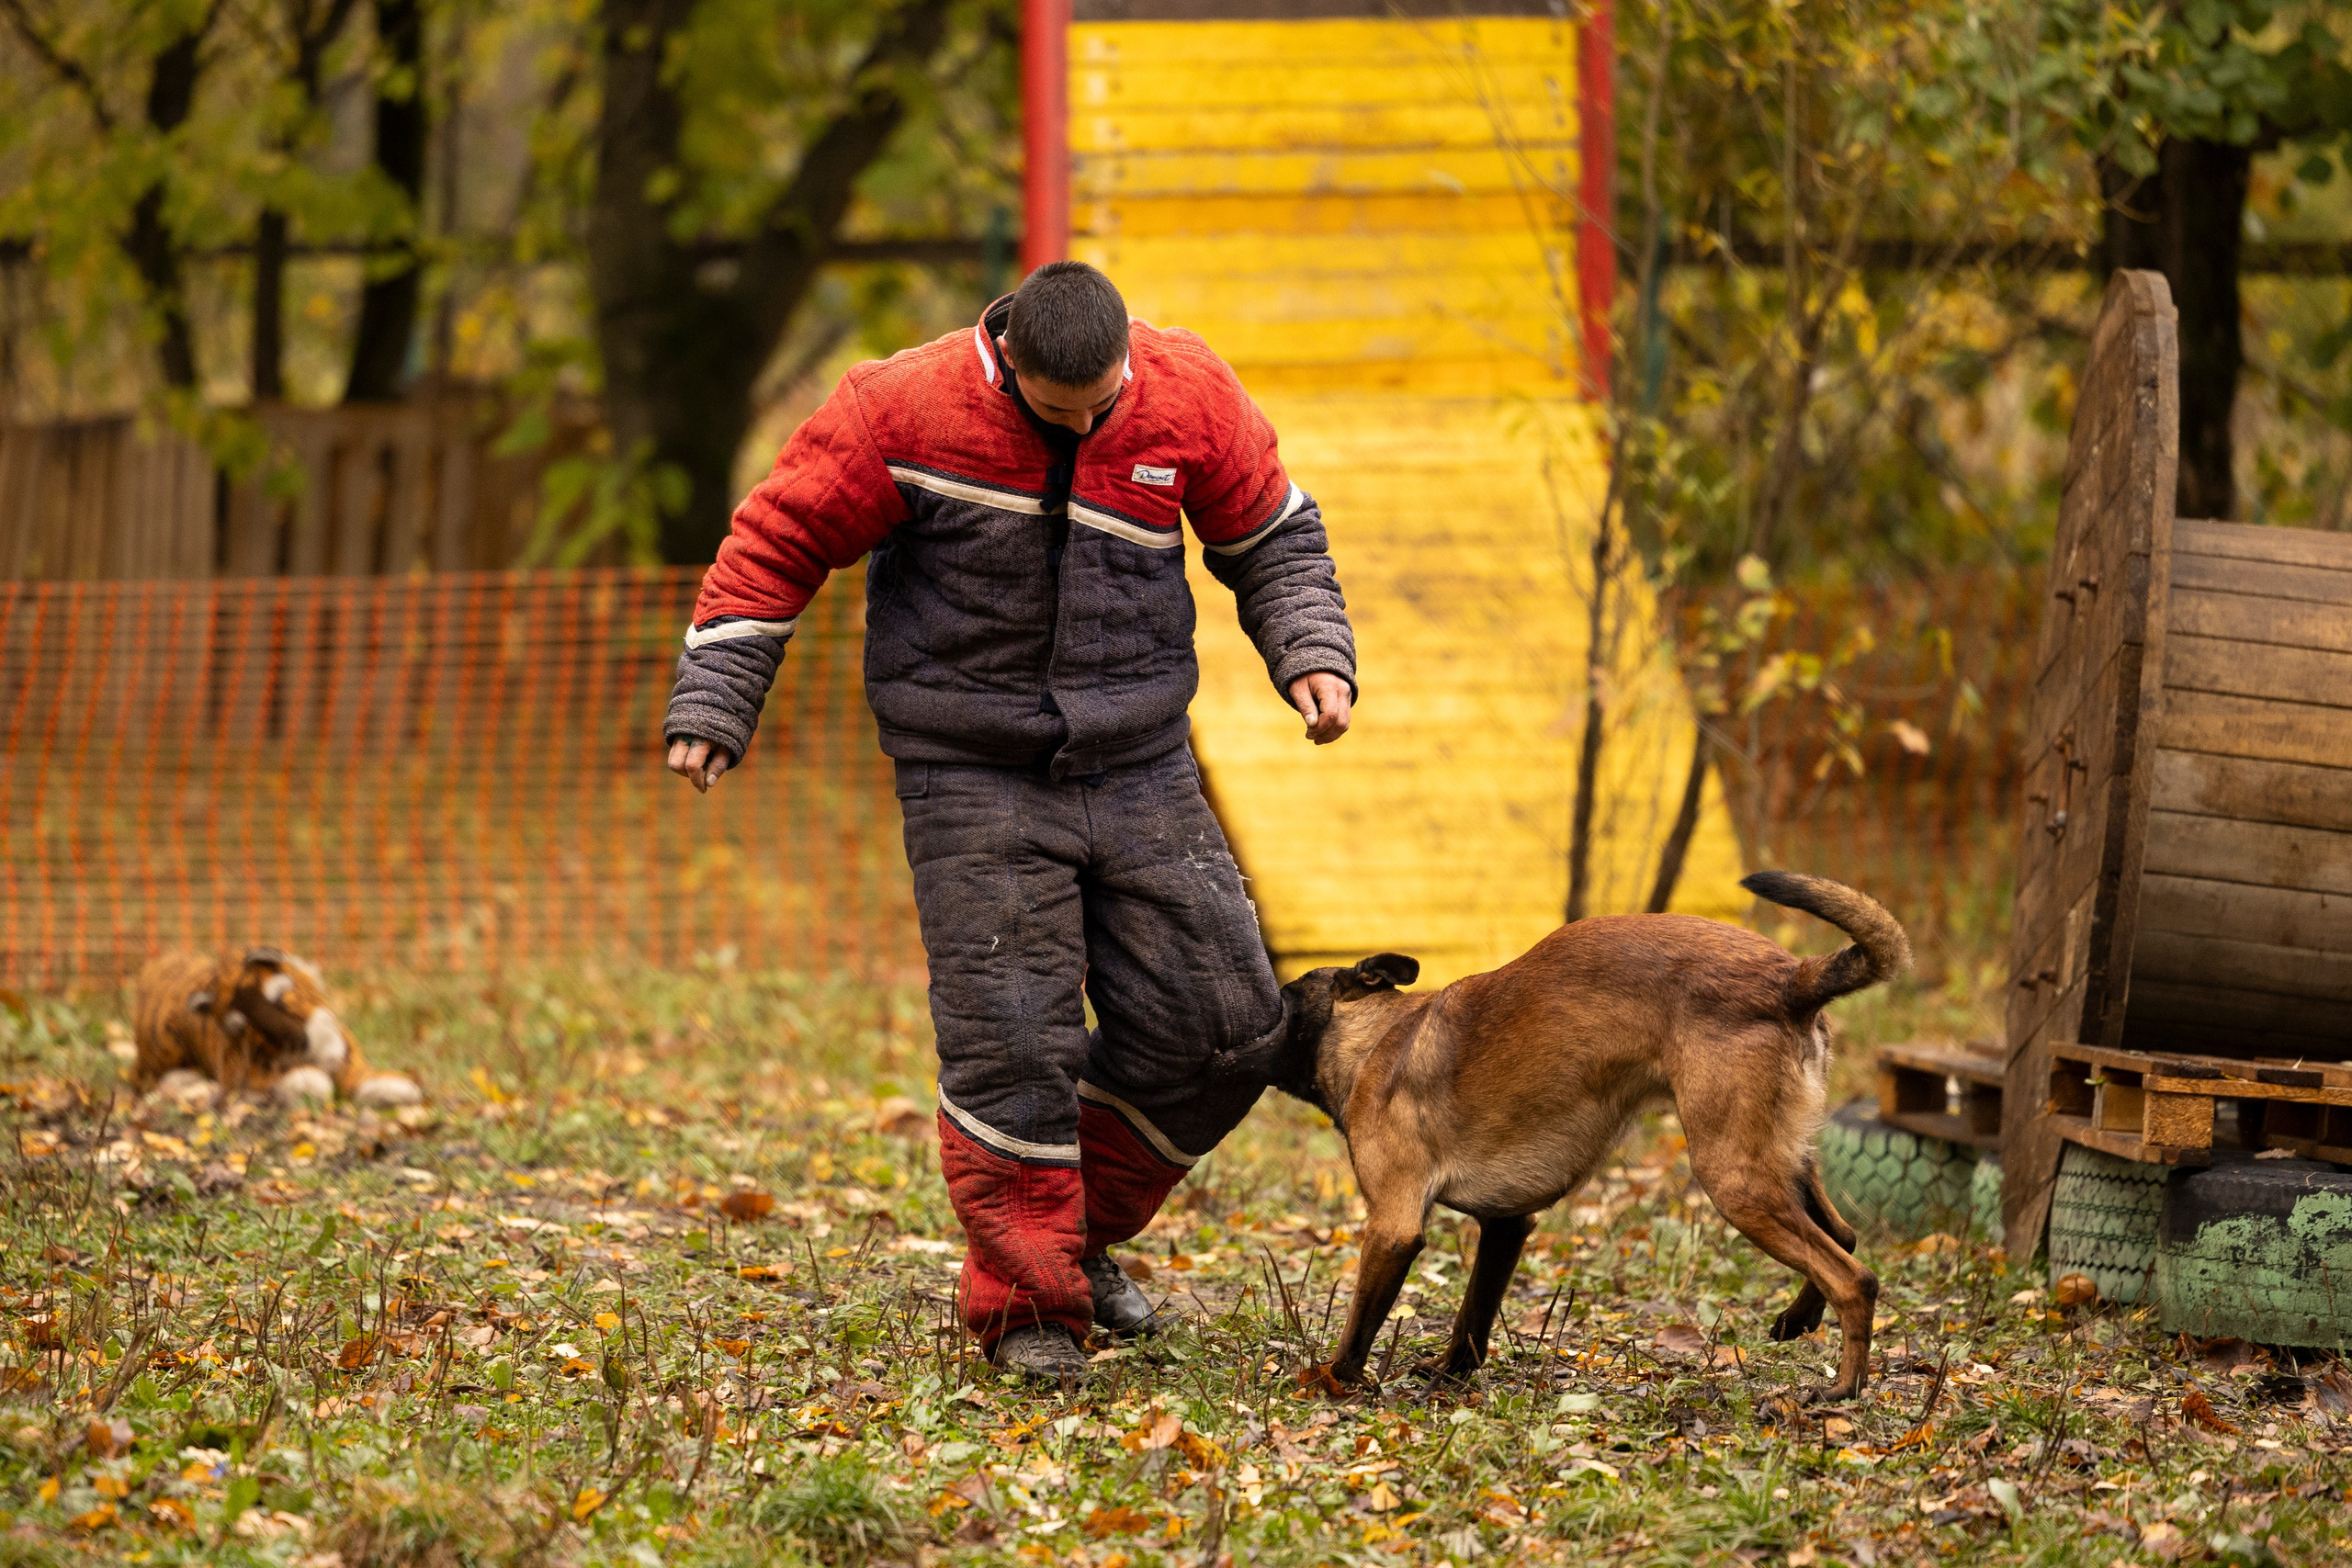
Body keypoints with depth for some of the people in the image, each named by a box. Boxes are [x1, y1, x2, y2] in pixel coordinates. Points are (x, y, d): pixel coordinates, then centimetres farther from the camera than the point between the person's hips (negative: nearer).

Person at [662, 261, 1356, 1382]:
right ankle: (1025, 1301, 3)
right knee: (1011, 1041, -11)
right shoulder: (905, 409, -15)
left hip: (1138, 769, 4)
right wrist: (711, 705, -12)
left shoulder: (1189, 394, -6)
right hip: (976, 782, -3)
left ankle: (1081, 1231, 22)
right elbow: (777, 543, -7)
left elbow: (1270, 536, 9)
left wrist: (1311, 654, -6)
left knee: (1217, 1024, 1)